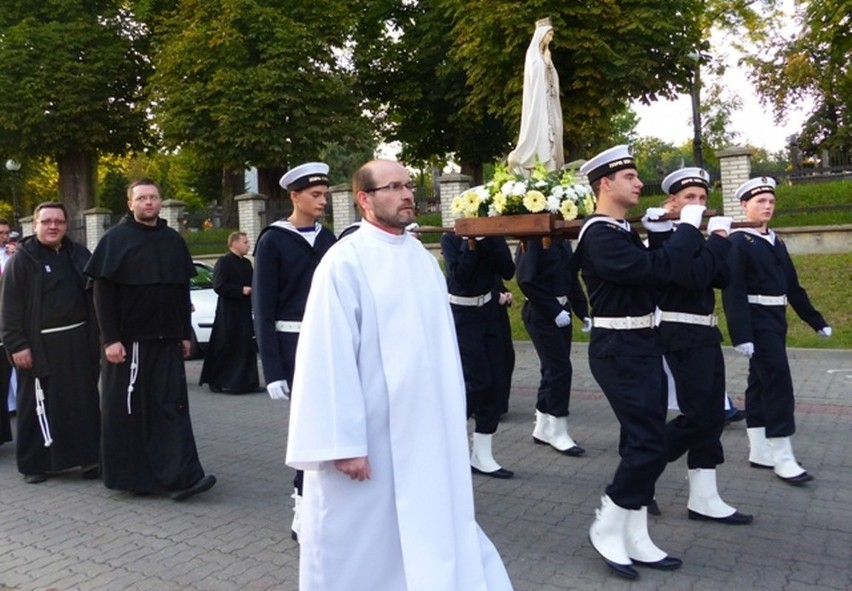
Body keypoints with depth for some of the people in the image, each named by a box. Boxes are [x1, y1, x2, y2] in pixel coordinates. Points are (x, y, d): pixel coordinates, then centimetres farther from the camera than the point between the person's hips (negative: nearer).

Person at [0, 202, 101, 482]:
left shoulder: (79, 255, 11)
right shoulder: (22, 259, -2)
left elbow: (95, 297, 15)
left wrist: (97, 337, 10)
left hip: (78, 342, 4)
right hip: (40, 345, -4)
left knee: (85, 402, 7)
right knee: (37, 405, 4)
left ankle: (89, 457, 16)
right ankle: (34, 464, 17)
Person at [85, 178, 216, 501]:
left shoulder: (173, 241, 9)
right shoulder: (115, 239, -3)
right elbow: (102, 293, -7)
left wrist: (185, 334, 10)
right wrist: (110, 339, -14)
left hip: (166, 340, 4)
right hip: (127, 340, -3)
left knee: (172, 406, -1)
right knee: (127, 410, 5)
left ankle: (182, 476, -2)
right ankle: (131, 476, 18)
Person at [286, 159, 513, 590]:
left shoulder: (422, 258, 7)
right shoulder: (345, 261, -13)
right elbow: (331, 357, -17)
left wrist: (454, 417, 13)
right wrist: (344, 441, -18)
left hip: (424, 429, 6)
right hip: (368, 432, -6)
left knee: (434, 529, 14)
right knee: (361, 545, 10)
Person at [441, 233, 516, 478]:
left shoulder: (494, 237, 4)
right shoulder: (451, 239, -8)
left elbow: (508, 272, -8)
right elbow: (458, 277, -20)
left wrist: (490, 244, -17)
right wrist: (472, 247, -21)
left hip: (488, 311, 5)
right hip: (461, 315, -5)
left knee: (494, 383, 2)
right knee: (477, 380, -10)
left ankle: (481, 456, 11)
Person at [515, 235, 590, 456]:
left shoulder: (562, 240, 11)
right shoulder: (532, 240, -13)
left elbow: (572, 276, 12)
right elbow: (526, 281, -20)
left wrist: (583, 312, 4)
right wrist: (554, 310, -19)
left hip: (560, 311, 8)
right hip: (541, 314, -8)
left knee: (552, 368, 12)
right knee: (560, 368, -7)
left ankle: (543, 429, 22)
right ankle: (558, 433, 5)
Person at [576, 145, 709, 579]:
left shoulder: (622, 230, 15)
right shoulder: (600, 235, -17)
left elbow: (652, 273, 15)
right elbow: (656, 270, -27)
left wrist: (691, 233, 6)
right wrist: (688, 226, -13)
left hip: (640, 346, 10)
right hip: (620, 350, -10)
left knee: (642, 443, 12)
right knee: (649, 445, -7)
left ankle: (635, 538, 21)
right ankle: (607, 528, 10)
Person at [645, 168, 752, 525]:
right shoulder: (664, 237, -12)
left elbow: (723, 279, 8)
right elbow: (695, 277, -26)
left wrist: (717, 241, -4)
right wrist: (719, 237, -16)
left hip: (704, 333, 9)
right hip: (683, 337, -9)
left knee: (712, 416, 8)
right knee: (697, 416, -9)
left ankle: (703, 499, 14)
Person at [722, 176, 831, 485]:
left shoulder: (775, 242, 15)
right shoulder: (737, 242, -11)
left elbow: (792, 286, 17)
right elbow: (733, 292, -19)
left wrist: (816, 320, 16)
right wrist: (741, 335, -25)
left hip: (776, 321, 9)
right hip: (757, 323, -9)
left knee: (760, 384, 12)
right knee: (778, 383, -11)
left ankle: (759, 452, 19)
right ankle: (783, 459, -5)